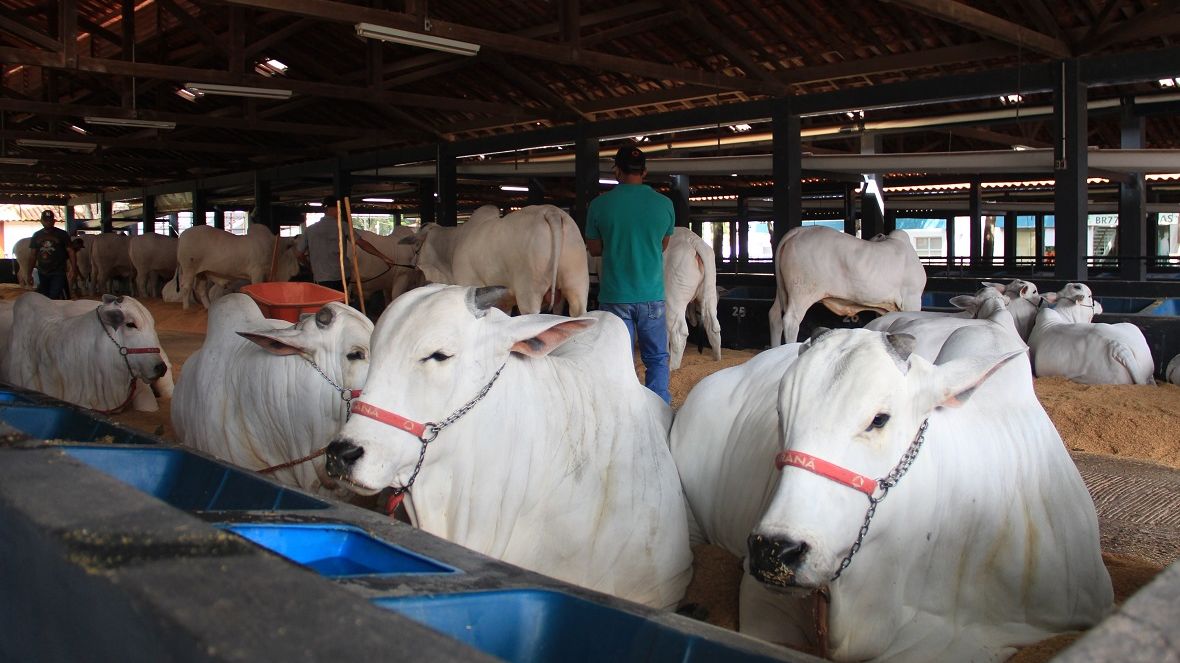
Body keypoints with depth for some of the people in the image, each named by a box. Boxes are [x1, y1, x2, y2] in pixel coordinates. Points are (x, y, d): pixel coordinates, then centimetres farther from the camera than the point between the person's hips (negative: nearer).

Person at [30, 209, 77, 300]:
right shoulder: (36, 235, 10)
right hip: (42, 274, 4)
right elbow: (34, 254, 13)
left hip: (58, 273, -4)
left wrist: (73, 268, -14)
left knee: (55, 299, -14)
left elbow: (70, 251, -3)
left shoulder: (62, 234, -1)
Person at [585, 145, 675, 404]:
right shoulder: (664, 204, -1)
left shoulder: (600, 204, -5)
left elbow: (594, 248, 6)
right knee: (657, 359, 11)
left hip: (614, 296, -1)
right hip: (652, 294, 1)